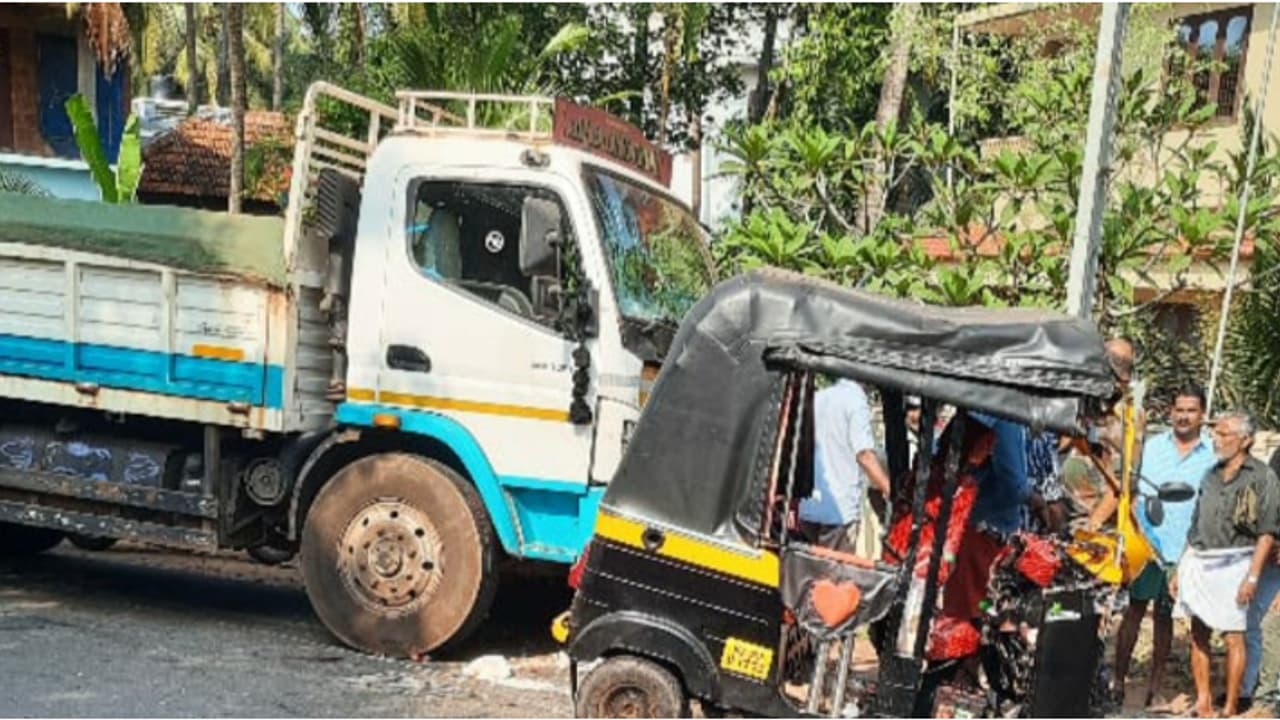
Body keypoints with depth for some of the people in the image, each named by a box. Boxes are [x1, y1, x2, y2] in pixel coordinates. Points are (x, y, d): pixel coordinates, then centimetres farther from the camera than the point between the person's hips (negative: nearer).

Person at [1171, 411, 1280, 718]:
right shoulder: (1210, 476, 14)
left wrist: (1252, 577, -15)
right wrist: (1180, 570, 15)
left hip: (1233, 565, -6)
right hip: (1198, 563, 6)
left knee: (1233, 637, -3)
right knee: (1198, 635, 8)